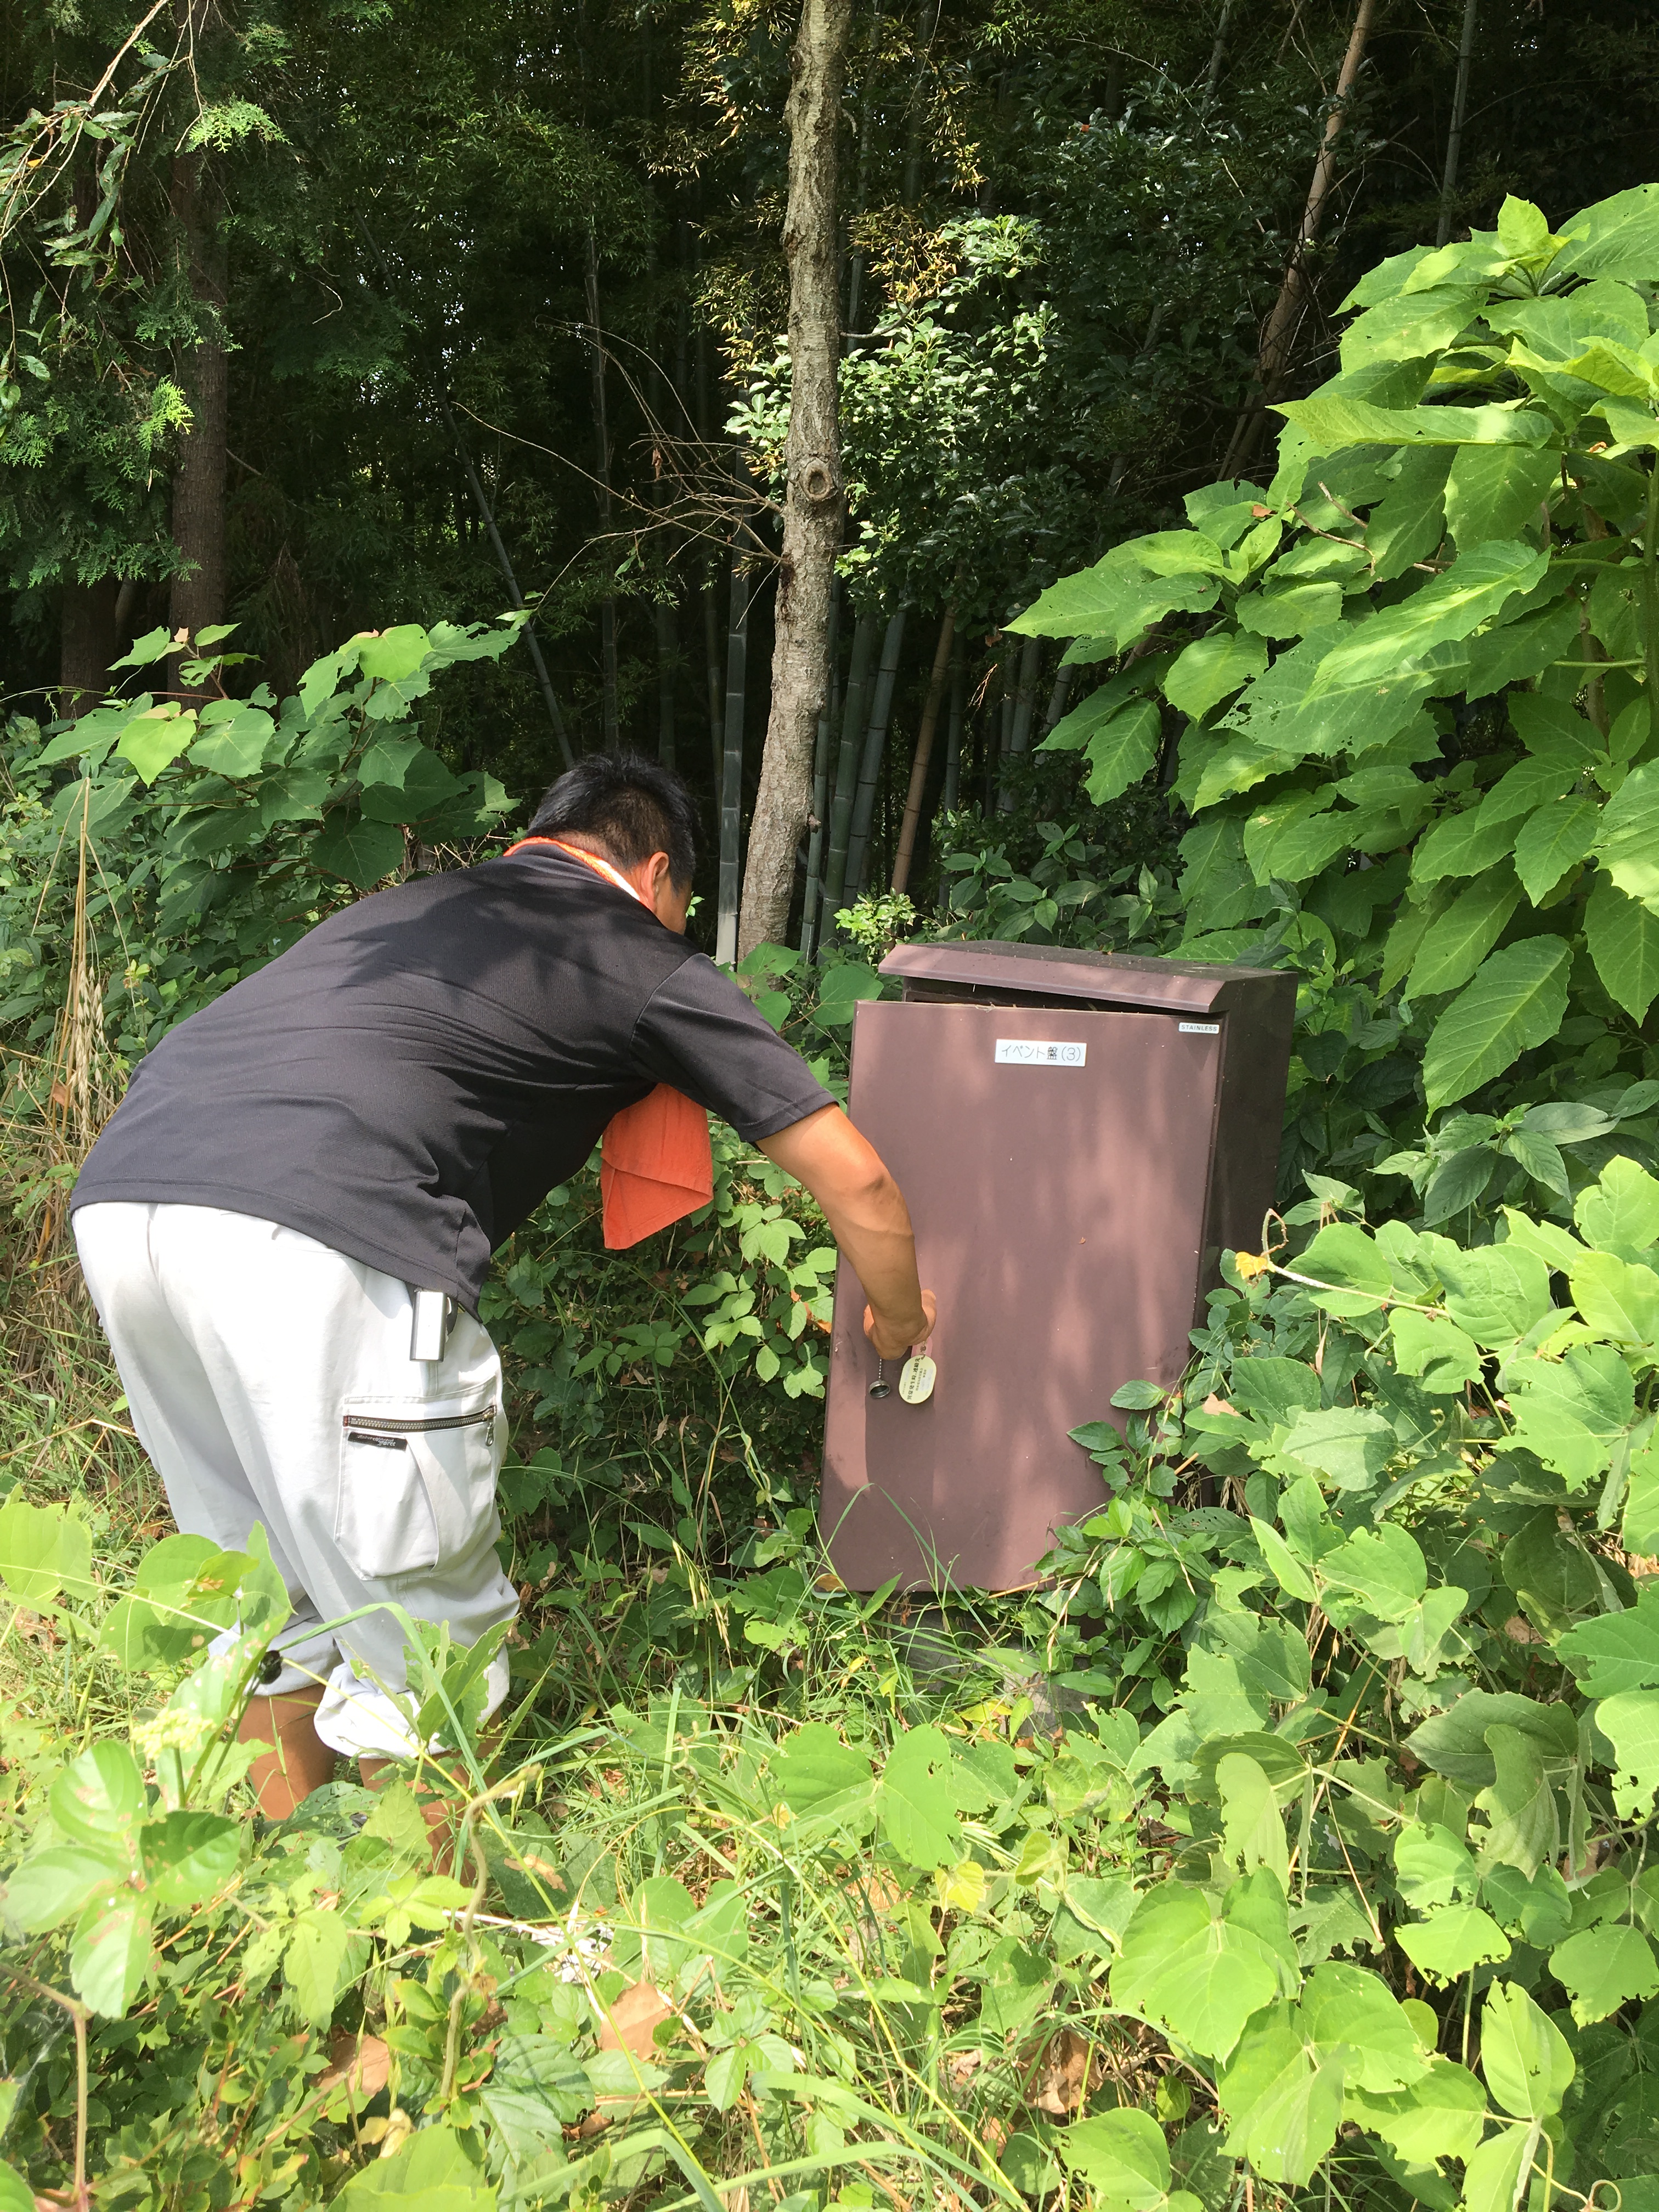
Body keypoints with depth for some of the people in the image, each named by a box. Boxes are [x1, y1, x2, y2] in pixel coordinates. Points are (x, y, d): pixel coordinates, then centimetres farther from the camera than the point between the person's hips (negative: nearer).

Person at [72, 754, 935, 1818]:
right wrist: (899, 1320, 39)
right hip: (317, 1239, -7)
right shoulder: (649, 961, 17)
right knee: (422, 1644, 10)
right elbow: (854, 1178, 20)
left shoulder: (410, 902, 32)